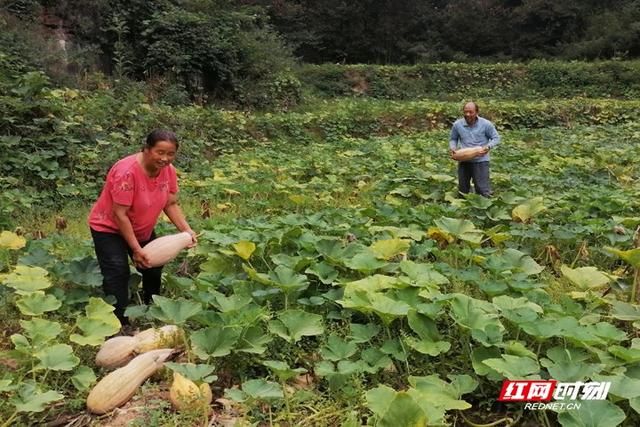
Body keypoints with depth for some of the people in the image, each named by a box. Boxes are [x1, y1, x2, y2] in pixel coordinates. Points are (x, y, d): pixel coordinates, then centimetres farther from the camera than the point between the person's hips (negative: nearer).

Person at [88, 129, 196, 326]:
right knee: (118, 274, -17)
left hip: (142, 229, 7)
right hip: (109, 228, -7)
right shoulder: (127, 171, -33)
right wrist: (136, 249, -29)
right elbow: (120, 214, -31)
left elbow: (171, 204, -4)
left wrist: (187, 230, -18)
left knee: (154, 267, 16)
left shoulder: (168, 170, -12)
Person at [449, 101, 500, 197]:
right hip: (463, 161, 3)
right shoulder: (457, 124, -3)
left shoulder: (486, 124, -9)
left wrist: (488, 147, -18)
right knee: (462, 191, 16)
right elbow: (453, 139, 13)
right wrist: (452, 148, -8)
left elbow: (496, 138, 1)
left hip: (480, 161, -3)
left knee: (484, 192, -4)